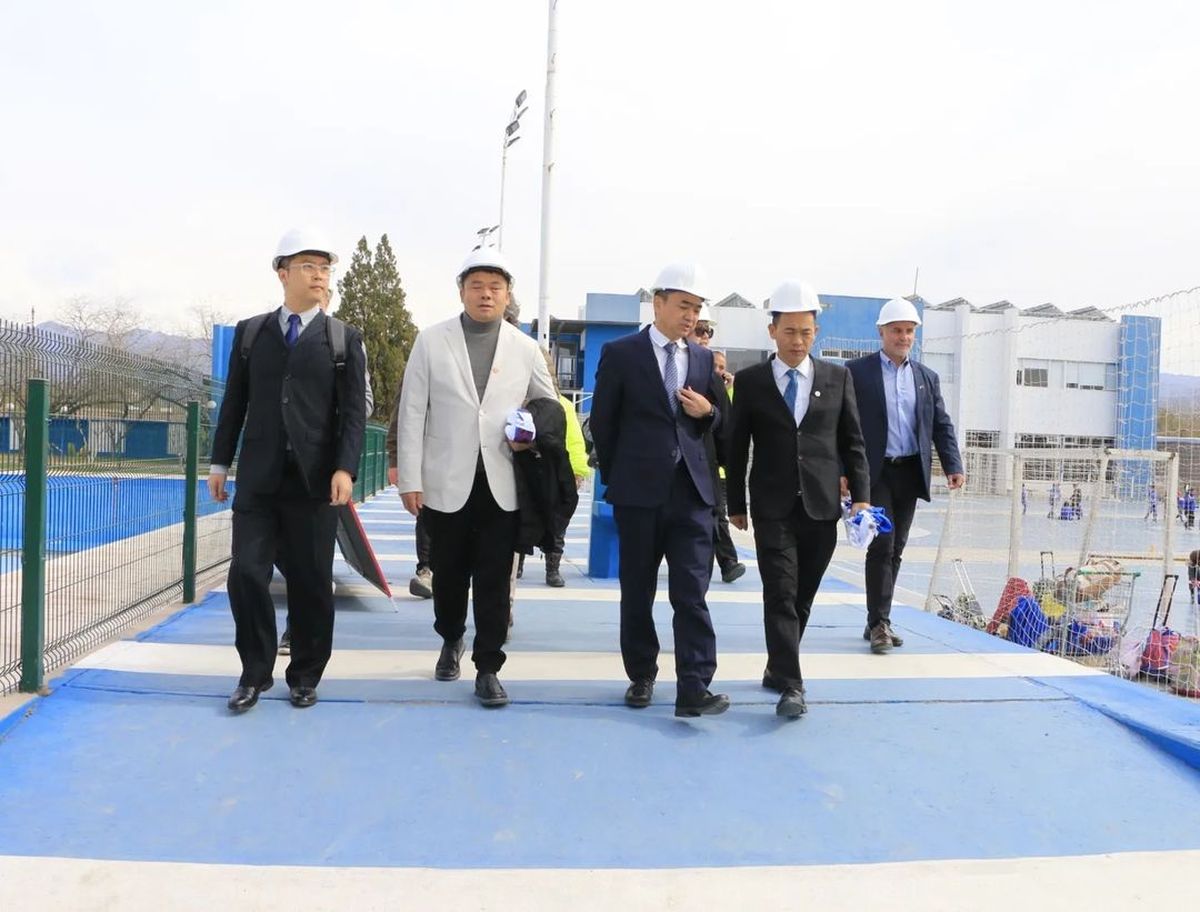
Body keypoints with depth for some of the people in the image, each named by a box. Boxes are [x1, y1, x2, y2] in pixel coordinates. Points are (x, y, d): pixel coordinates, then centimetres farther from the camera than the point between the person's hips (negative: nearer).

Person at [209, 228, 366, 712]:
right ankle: (255, 672, 15)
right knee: (246, 572, -2)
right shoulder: (250, 331, 10)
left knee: (311, 582, 4)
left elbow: (353, 411, -2)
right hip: (257, 477, 2)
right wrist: (220, 462, 8)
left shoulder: (343, 338, 4)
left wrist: (345, 468, -14)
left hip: (314, 479, -1)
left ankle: (305, 676, 20)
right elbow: (234, 402, 12)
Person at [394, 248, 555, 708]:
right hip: (447, 483, 0)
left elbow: (549, 405, 16)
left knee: (494, 582, 1)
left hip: (503, 485, 0)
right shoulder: (431, 341, 1)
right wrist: (409, 478, -5)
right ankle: (451, 640, 40)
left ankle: (487, 669, 12)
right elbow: (412, 412, 0)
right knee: (449, 574, 14)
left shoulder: (525, 348, 5)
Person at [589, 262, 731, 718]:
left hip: (691, 490, 2)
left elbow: (717, 421, 18)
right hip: (638, 492, -2)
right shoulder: (620, 353, -1)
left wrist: (708, 412, -5)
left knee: (692, 592, -4)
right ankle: (641, 677, 24)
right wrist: (617, 476, 5)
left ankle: (694, 689, -2)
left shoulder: (704, 359, 11)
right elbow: (602, 422, 3)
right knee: (637, 592, 9)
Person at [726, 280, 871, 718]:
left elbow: (852, 442, 9)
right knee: (780, 596, -9)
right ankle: (791, 686, -8)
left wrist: (860, 495, 1)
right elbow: (737, 447, 6)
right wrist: (736, 504, 6)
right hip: (773, 507, -2)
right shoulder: (750, 381, 3)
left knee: (802, 597, 10)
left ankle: (777, 668, 27)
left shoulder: (838, 377, 8)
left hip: (822, 506, 2)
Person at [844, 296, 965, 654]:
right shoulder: (857, 371, -1)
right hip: (874, 472, -5)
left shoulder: (927, 377, 13)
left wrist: (953, 466, -2)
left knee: (895, 549, 9)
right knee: (881, 545, -10)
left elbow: (942, 425, 11)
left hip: (910, 473, 5)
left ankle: (878, 621, 19)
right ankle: (879, 623, -2)